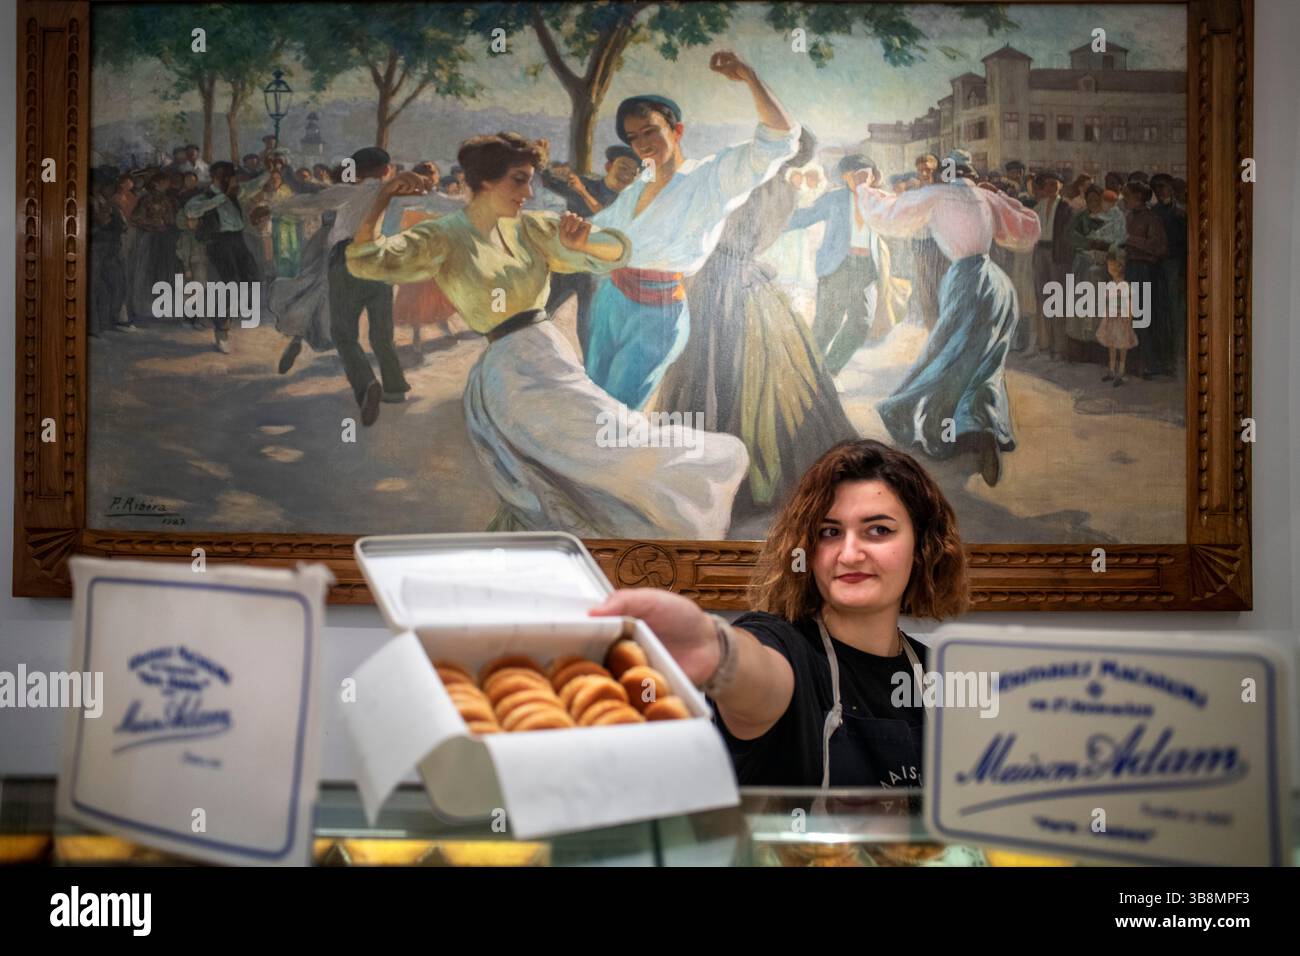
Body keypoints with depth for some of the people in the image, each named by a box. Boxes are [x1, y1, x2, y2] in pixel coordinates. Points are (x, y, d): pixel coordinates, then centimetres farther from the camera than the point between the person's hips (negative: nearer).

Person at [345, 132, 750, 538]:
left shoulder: (529, 229, 10)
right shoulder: (443, 238, -5)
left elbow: (616, 250, 4)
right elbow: (364, 261, -17)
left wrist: (580, 243, -16)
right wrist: (382, 198, -22)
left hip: (554, 362, 8)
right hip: (517, 377, -8)